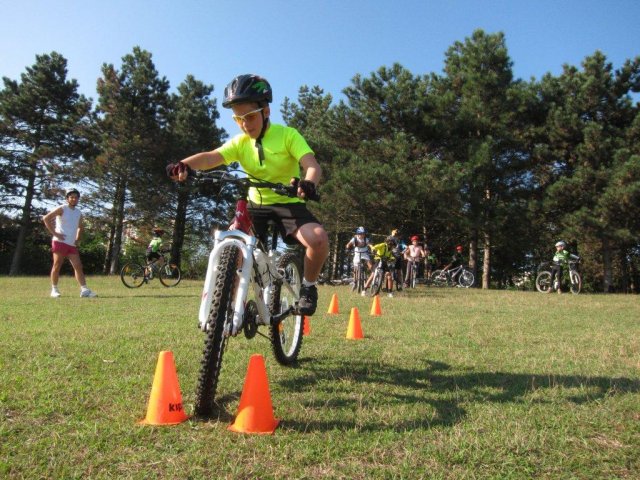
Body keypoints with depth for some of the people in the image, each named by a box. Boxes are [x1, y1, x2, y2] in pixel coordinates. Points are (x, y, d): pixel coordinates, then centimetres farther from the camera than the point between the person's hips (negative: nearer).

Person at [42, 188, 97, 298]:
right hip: (60, 242, -6)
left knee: (78, 266, -1)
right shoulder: (62, 209, -3)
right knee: (57, 266, -1)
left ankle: (84, 290, -4)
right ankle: (54, 289, 8)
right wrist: (54, 233, -14)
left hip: (72, 244, 6)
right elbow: (46, 218, -11)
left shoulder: (79, 213, 16)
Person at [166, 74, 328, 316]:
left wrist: (308, 183, -48)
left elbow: (312, 164, -24)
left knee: (319, 239, -30)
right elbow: (211, 157, -17)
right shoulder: (240, 142, -1)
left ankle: (308, 286, -1)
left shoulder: (288, 135, -10)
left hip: (288, 204, -3)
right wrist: (184, 165, -40)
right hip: (256, 205, 3)